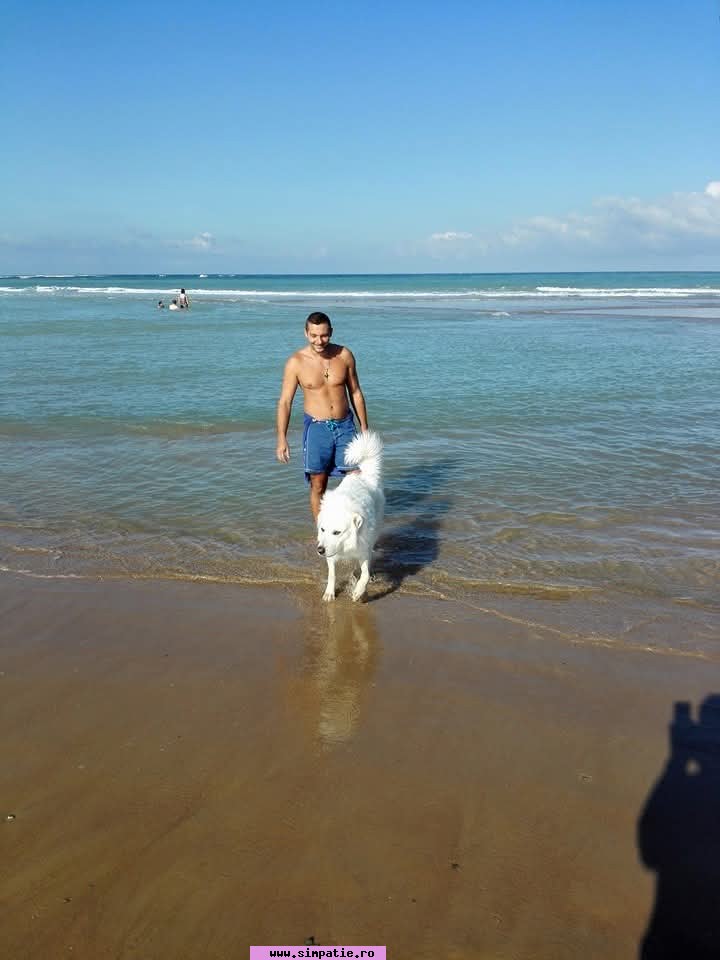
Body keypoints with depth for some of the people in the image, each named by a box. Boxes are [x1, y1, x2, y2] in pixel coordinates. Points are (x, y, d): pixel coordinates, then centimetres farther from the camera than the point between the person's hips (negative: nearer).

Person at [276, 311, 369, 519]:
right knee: (318, 486, 2)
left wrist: (364, 429, 8)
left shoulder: (344, 355, -2)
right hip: (316, 428, -2)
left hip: (345, 426, 2)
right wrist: (281, 439, -12)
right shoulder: (296, 363, -9)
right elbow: (284, 402, -6)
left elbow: (355, 393, 7)